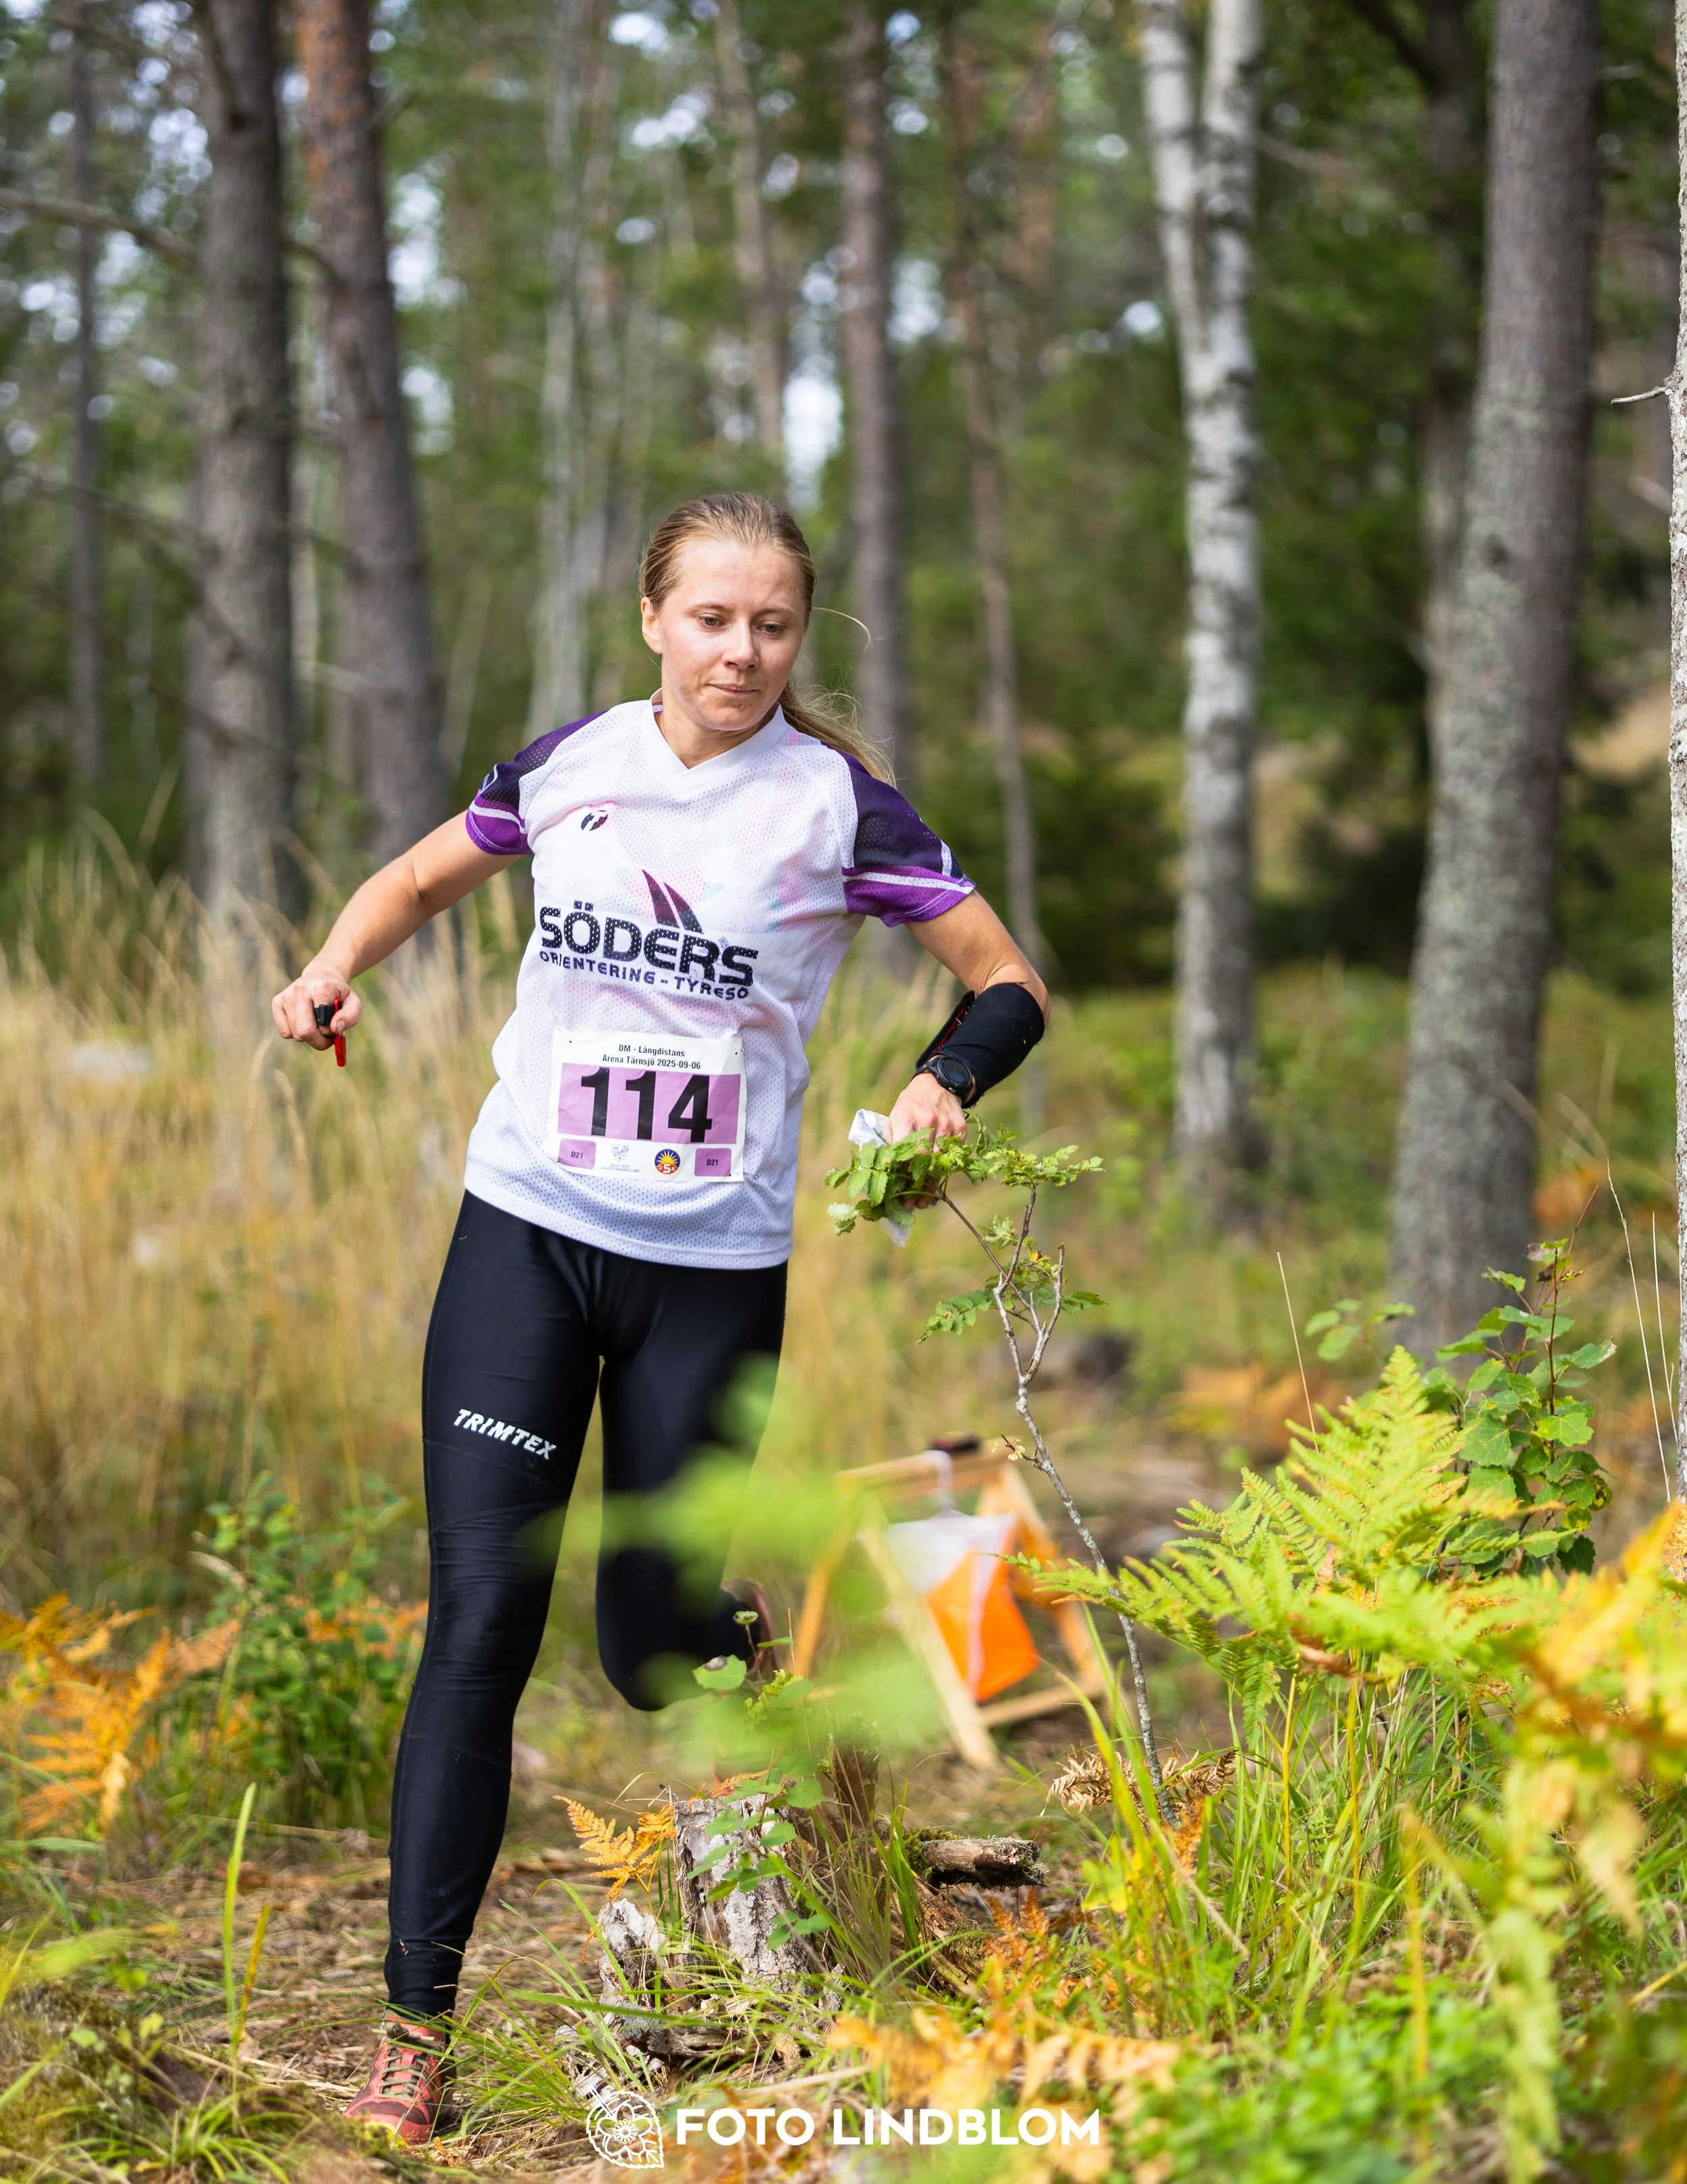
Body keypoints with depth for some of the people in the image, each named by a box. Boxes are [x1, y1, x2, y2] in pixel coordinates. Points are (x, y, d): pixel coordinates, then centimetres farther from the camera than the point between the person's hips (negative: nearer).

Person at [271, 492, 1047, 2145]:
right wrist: (336, 968, -1)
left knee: (653, 1655, 4)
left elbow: (1011, 986, -1)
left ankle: (751, 1632, 44)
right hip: (525, 1225, 2)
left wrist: (945, 1083, -22)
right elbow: (425, 875, 20)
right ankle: (417, 2022, -2)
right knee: (481, 1617, -7)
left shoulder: (834, 803, -6)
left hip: (713, 1265, -1)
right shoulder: (570, 762, 2)